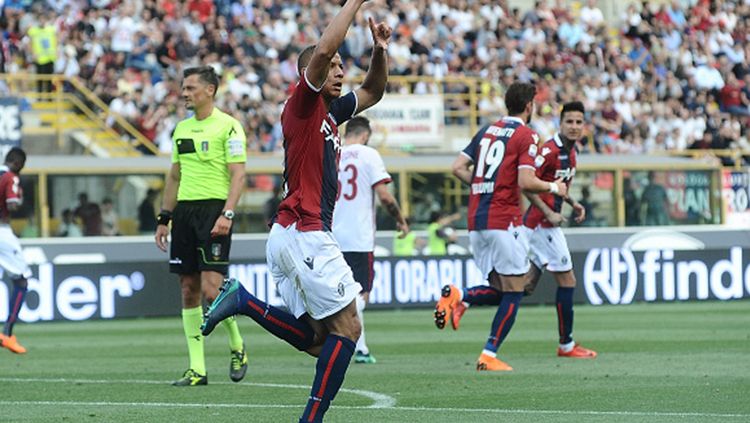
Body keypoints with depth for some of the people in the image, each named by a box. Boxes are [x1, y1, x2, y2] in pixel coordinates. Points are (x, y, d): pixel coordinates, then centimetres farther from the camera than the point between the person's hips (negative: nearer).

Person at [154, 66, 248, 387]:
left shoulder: (227, 126, -5)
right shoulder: (182, 128, 16)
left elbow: (238, 174, -10)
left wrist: (227, 214, -20)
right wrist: (164, 218, 17)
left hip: (214, 208, -7)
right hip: (184, 210, 7)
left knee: (211, 288, -15)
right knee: (189, 289, 3)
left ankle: (236, 346, 10)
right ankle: (197, 369, 6)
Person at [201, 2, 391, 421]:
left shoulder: (330, 112, 19)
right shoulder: (303, 104, -5)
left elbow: (373, 92, 33)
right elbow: (323, 51, -21)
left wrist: (381, 51, 15)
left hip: (292, 237, 9)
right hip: (305, 233, -9)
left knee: (319, 341, 8)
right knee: (347, 326, -9)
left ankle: (244, 301, 5)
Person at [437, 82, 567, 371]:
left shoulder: (487, 131, 16)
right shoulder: (526, 135, -6)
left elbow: (459, 168, 12)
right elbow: (526, 182, -16)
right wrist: (554, 188, 1)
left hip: (476, 222, 7)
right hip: (504, 222, -7)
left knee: (501, 289, 16)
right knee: (513, 292, 1)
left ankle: (458, 297, -10)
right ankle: (489, 356, -4)